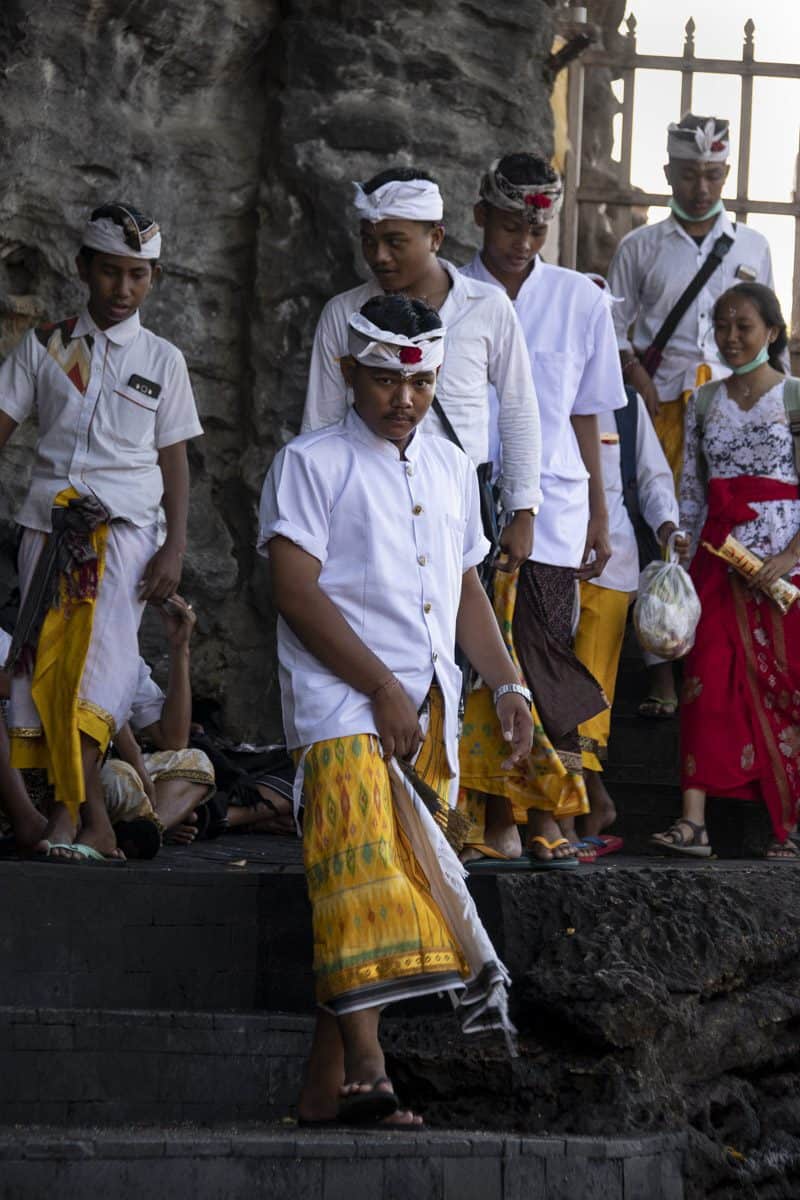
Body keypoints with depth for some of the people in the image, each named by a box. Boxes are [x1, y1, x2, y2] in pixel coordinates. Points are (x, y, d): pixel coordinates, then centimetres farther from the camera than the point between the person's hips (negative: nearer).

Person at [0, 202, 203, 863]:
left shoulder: (162, 360, 11)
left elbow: (174, 460, 11)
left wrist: (176, 547, 2)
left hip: (124, 524, -2)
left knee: (104, 646, -20)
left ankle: (72, 806, -30)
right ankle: (92, 817, -6)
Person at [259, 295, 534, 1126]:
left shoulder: (451, 470, 21)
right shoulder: (311, 464, 1)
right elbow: (295, 589, -9)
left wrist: (508, 686, 16)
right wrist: (384, 690, -12)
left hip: (430, 709, 6)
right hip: (343, 702, -6)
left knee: (401, 889, -1)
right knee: (361, 872, -22)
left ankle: (327, 1084, 0)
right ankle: (363, 1067, -31)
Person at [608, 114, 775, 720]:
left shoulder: (752, 246, 14)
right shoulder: (640, 248, 9)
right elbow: (617, 336, 8)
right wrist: (650, 395, -7)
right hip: (662, 405, -1)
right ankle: (662, 670, -3)